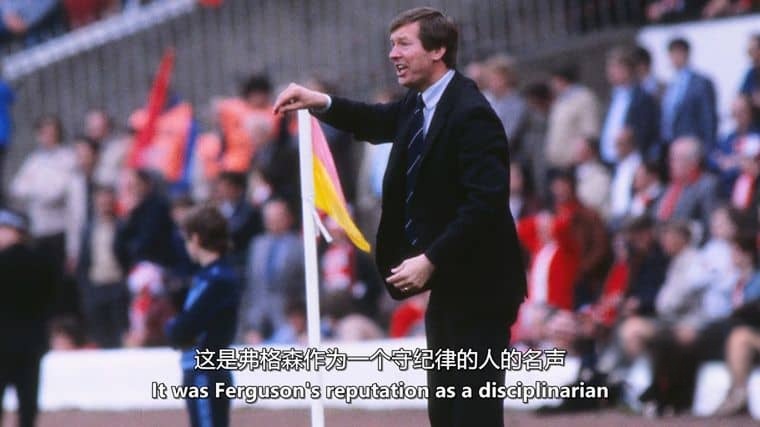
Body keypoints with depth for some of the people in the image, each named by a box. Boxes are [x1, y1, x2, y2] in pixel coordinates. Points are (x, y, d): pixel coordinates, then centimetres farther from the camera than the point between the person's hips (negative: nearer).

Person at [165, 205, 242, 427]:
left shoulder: (214, 280, -17)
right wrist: (176, 327, -3)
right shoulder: (224, 275, 12)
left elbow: (182, 331, -20)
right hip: (211, 374, 10)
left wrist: (171, 325, 1)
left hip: (205, 376, -10)